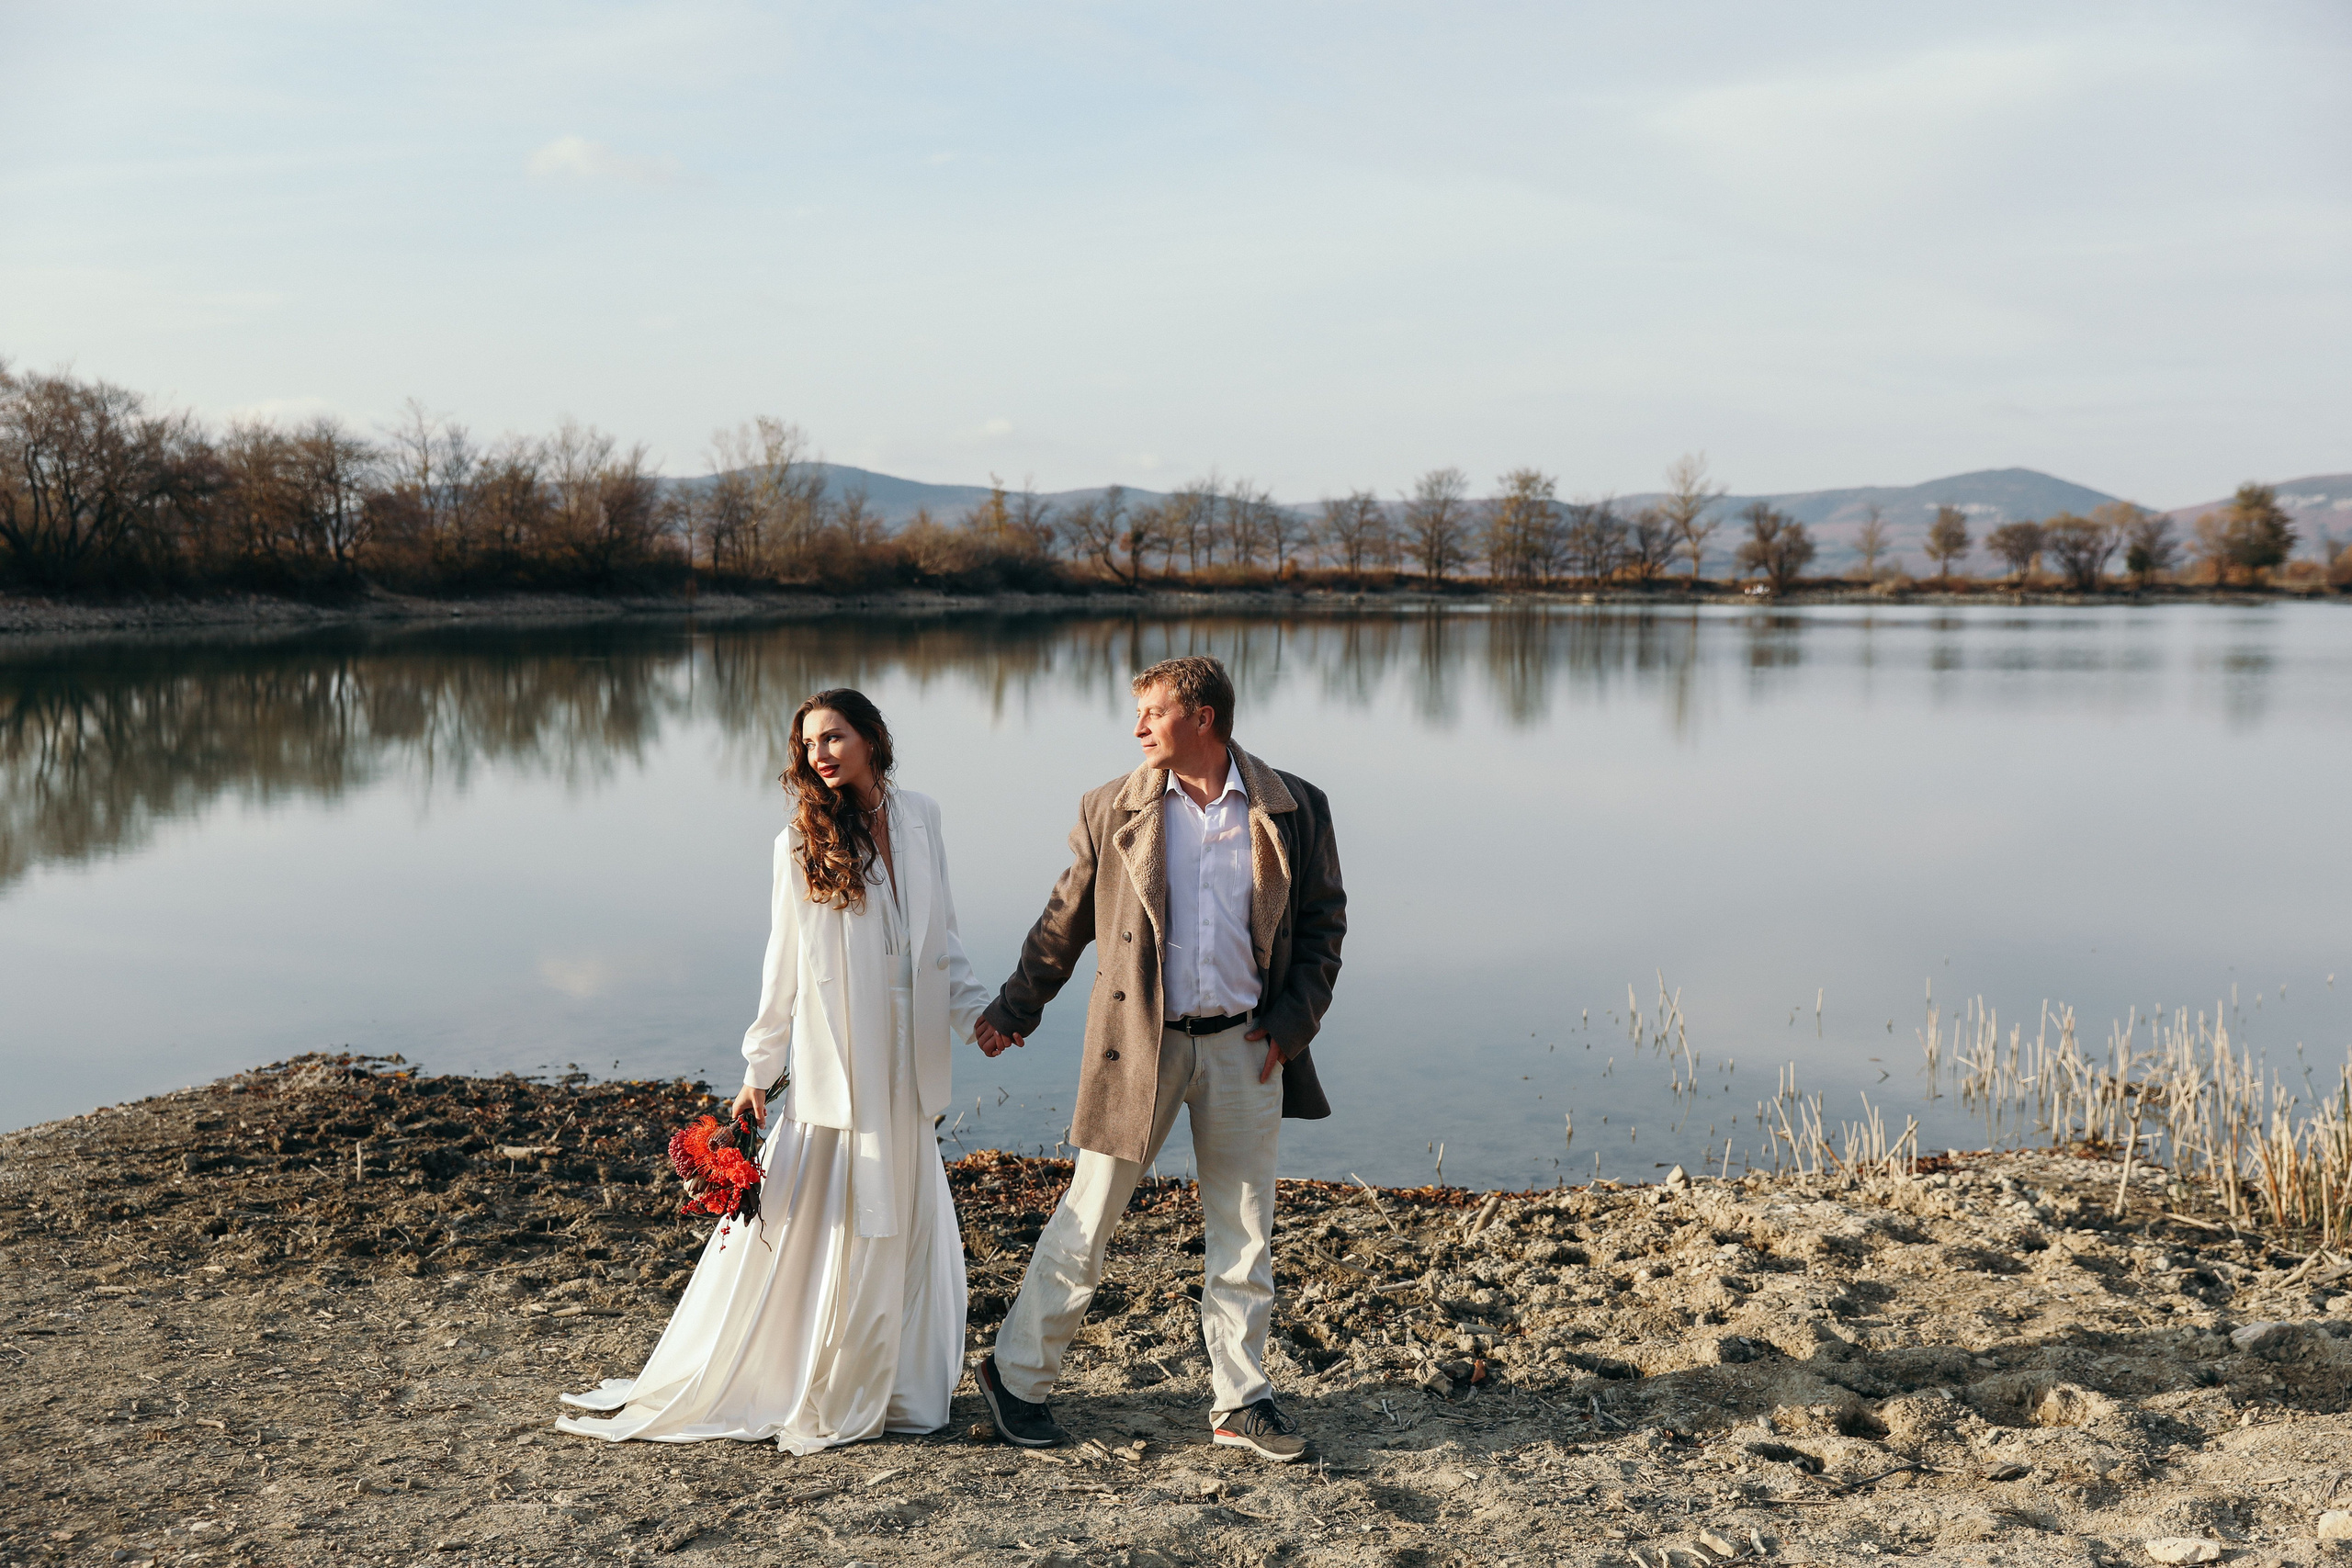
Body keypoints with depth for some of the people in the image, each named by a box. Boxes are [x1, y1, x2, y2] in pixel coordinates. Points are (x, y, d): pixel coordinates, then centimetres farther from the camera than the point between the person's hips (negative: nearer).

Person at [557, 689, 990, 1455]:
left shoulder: (920, 818, 5)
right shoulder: (802, 843, -4)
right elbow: (784, 965, -1)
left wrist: (975, 1012, 5)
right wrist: (757, 1069, 0)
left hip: (906, 1073, 4)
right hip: (831, 1069, -4)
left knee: (905, 1232, 10)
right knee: (796, 1230, 1)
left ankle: (883, 1392, 26)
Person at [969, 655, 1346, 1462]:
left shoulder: (1292, 808, 0)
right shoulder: (1113, 809, 0)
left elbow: (1324, 919, 6)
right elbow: (1065, 919, 8)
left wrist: (1292, 1022, -2)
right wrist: (1016, 1007, 12)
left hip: (1244, 1047, 1)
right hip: (1138, 1041, -1)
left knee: (1243, 1233, 9)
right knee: (1088, 1218, 5)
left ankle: (1239, 1401, 23)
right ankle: (1017, 1375, 21)